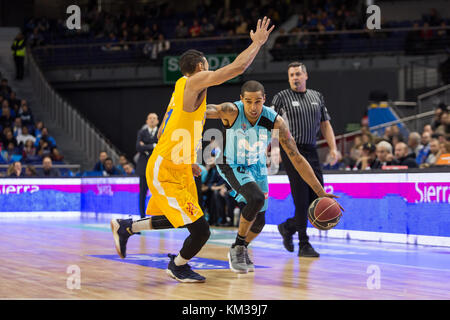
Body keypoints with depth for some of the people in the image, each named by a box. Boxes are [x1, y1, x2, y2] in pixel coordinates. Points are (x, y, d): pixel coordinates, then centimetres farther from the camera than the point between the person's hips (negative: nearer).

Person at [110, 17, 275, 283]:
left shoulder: (183, 87, 16)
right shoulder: (195, 82, -13)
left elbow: (164, 132, 22)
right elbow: (238, 67, -21)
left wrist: (187, 162, 23)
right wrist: (258, 42, -8)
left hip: (179, 170, 10)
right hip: (165, 173, -10)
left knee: (177, 220, 26)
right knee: (201, 230, -9)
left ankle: (125, 228, 38)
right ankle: (178, 266, 18)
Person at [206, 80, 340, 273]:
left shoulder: (274, 122, -25)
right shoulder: (232, 112, -30)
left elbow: (297, 159, -20)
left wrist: (321, 193, -21)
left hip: (257, 168, 4)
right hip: (232, 166, -4)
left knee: (259, 223, 9)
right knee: (256, 199, -30)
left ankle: (241, 250, 41)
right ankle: (238, 248, -9)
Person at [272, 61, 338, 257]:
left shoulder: (317, 97, 15)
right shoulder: (282, 98, 0)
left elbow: (325, 124, 18)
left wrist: (333, 148, 6)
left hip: (311, 151, 6)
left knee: (317, 198, 4)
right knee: (302, 199, -9)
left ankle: (288, 227, 26)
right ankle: (304, 245, -2)